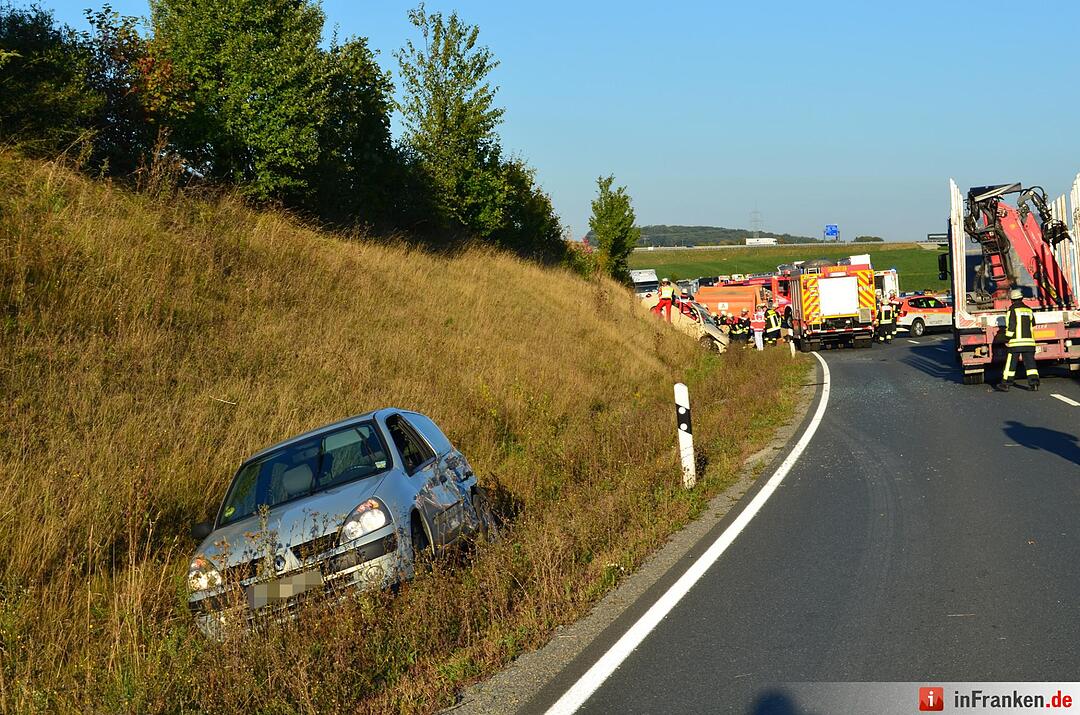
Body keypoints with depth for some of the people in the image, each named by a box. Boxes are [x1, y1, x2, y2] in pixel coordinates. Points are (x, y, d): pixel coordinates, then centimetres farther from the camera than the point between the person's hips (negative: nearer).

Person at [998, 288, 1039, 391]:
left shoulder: (1013, 310, -6)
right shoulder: (1029, 310, 12)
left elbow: (1010, 326, -11)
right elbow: (1033, 326, 20)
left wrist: (1007, 339, -6)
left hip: (1016, 341, -5)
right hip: (1029, 341, 5)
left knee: (1010, 363, 1)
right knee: (1030, 362, 4)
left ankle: (1005, 384, 6)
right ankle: (1034, 382, -7)